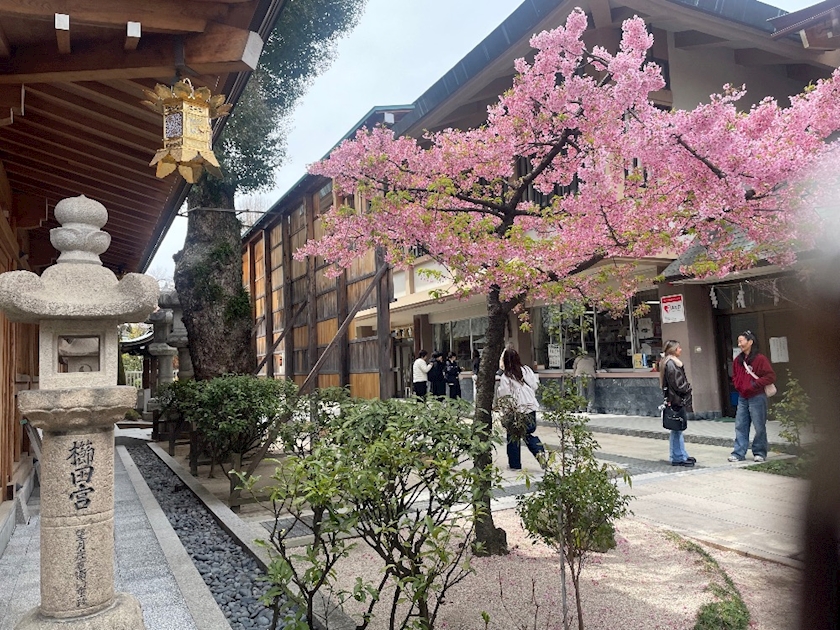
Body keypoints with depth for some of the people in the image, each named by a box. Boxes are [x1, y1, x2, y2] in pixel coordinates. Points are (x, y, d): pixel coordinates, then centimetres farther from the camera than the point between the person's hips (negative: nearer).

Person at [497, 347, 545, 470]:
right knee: (528, 433, 19)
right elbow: (535, 385, 5)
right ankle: (539, 450, -6)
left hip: (515, 410, -4)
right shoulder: (526, 370, -1)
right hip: (530, 406, 4)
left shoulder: (506, 377, -14)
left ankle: (515, 464, 17)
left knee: (513, 437, 10)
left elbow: (504, 395, -15)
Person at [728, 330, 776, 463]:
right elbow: (734, 376, 23)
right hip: (742, 398, 6)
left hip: (757, 398, -6)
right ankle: (738, 453, 7)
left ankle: (759, 453, 15)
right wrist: (738, 385, 4)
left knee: (759, 427, 3)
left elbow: (771, 376, -13)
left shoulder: (760, 359, -10)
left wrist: (754, 384, -17)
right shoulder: (738, 360, 11)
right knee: (740, 426, 4)